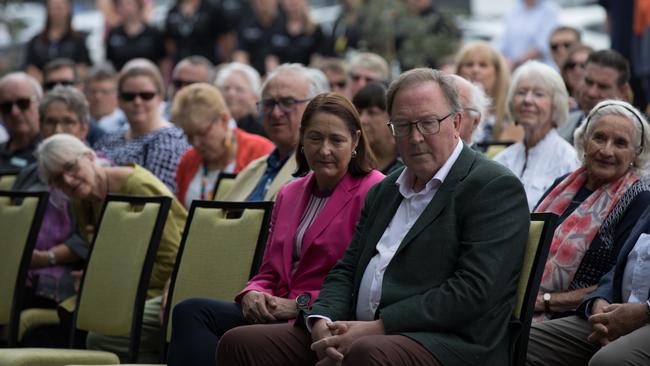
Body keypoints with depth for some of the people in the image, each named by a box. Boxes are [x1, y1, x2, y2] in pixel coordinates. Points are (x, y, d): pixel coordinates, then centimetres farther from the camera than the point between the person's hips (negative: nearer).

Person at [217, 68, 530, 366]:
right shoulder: (383, 192, 24)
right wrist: (322, 321, -2)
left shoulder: (495, 188, -2)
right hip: (360, 333, 7)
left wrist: (377, 328, -15)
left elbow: (473, 292, -13)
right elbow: (346, 270, 22)